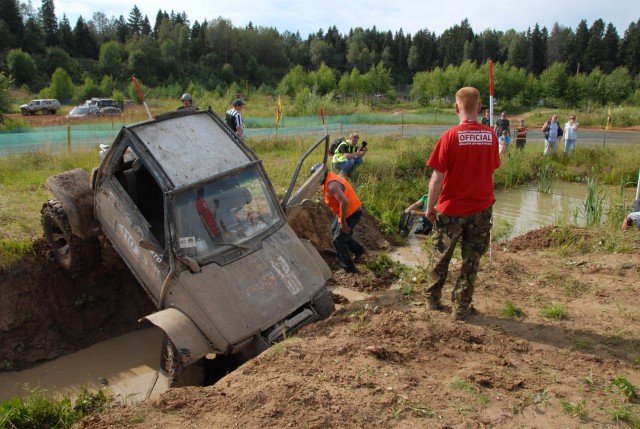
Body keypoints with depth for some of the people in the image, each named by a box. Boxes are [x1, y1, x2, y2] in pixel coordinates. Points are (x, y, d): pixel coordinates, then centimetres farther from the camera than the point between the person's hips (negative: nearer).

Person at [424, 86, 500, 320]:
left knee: (443, 255, 16)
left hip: (452, 208, -2)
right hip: (481, 208, 2)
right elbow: (492, 169, 8)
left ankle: (433, 297, 31)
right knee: (471, 259, 12)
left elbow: (437, 178, -15)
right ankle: (462, 306, 20)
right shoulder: (491, 136, -3)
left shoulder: (450, 136, -15)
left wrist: (430, 207, -4)